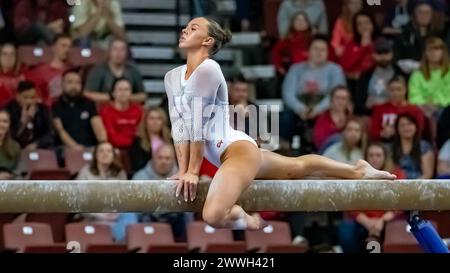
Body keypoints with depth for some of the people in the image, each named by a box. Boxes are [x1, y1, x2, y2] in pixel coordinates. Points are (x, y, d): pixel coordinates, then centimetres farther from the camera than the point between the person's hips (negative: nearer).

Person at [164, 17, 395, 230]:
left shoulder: (207, 69, -16)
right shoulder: (172, 77, 8)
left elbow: (200, 123, -16)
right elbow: (179, 126, 9)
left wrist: (193, 171, -14)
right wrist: (183, 171, 2)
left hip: (238, 148, -10)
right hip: (224, 155, 10)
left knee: (214, 215, -32)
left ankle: (243, 219, 2)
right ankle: (357, 170, 47)